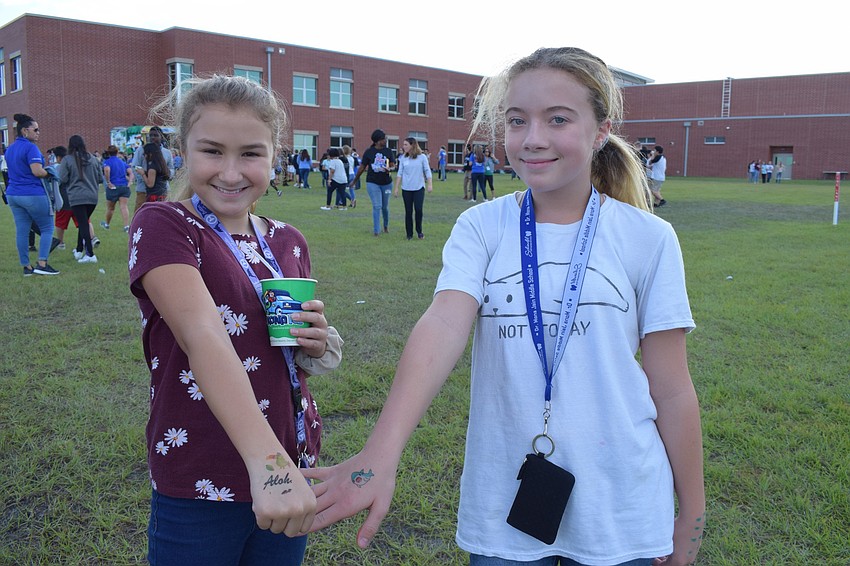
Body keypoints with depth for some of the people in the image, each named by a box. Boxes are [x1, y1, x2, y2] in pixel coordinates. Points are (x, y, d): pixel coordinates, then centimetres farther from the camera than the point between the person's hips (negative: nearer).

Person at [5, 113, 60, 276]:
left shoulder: (9, 149, 14)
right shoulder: (30, 147, -14)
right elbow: (37, 171, -23)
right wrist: (49, 173, -4)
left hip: (13, 194, 8)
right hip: (33, 195, -8)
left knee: (21, 231, 8)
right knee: (47, 229, 3)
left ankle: (26, 266, 12)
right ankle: (41, 264, -4)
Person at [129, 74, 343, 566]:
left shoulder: (289, 242, 3)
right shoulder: (162, 226, -12)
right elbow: (203, 335, -29)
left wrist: (316, 345, -7)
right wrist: (268, 462, -40)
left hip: (293, 472, 5)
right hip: (201, 490, -4)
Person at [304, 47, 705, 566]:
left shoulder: (648, 238, -7)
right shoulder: (482, 228, -6)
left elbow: (671, 391, -2)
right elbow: (444, 326, -23)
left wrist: (690, 516, 4)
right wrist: (382, 452, -37)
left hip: (619, 513, 0)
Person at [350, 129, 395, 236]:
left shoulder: (389, 151, 3)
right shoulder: (369, 152, -2)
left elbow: (393, 165, -2)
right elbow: (362, 167, 4)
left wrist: (389, 169, -26)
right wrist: (355, 181, 9)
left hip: (386, 183, 2)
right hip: (372, 183, -2)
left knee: (385, 206, 13)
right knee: (377, 206, -11)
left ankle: (386, 225, 38)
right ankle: (376, 230, -6)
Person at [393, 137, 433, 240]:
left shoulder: (422, 157, -2)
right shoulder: (403, 158, 4)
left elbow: (427, 171, 0)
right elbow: (400, 173, 6)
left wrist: (430, 184, -8)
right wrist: (396, 188, 3)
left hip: (419, 188, -2)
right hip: (406, 189, 2)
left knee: (418, 209, -9)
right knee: (408, 211, 4)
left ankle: (419, 231, 11)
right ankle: (409, 234, 14)